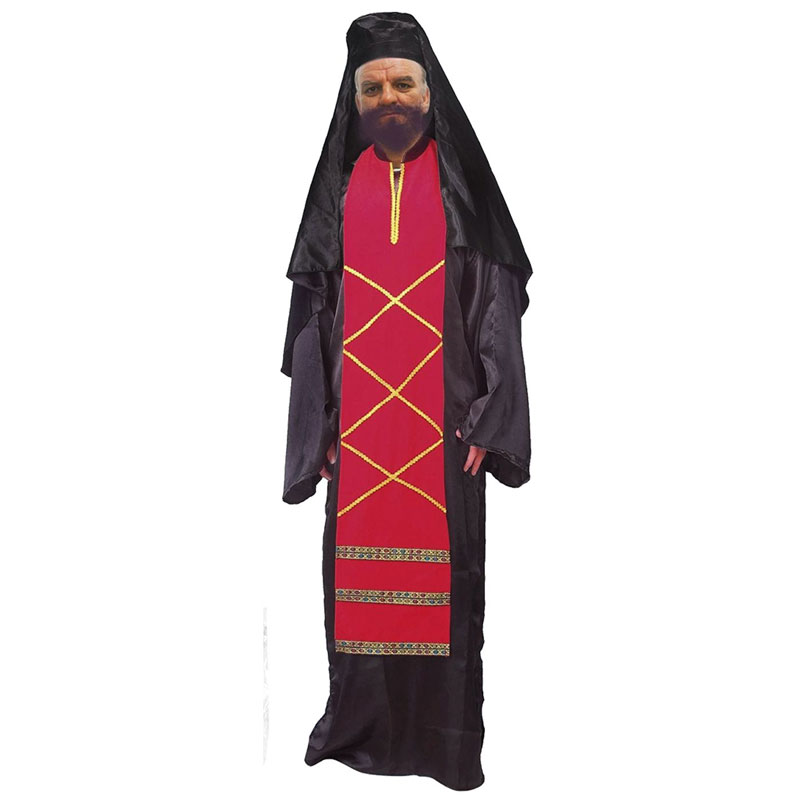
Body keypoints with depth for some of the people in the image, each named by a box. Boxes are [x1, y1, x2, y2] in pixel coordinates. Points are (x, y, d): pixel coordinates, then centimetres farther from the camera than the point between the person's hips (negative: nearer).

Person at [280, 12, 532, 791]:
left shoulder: (462, 186, 4)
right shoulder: (339, 189, 9)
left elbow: (498, 305, 0)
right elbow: (312, 313, 6)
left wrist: (487, 418, -8)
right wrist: (318, 426, 0)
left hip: (442, 421, -1)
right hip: (359, 425, 2)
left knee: (443, 573, 2)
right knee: (359, 571, 5)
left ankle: (446, 734, 17)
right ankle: (360, 722, 22)